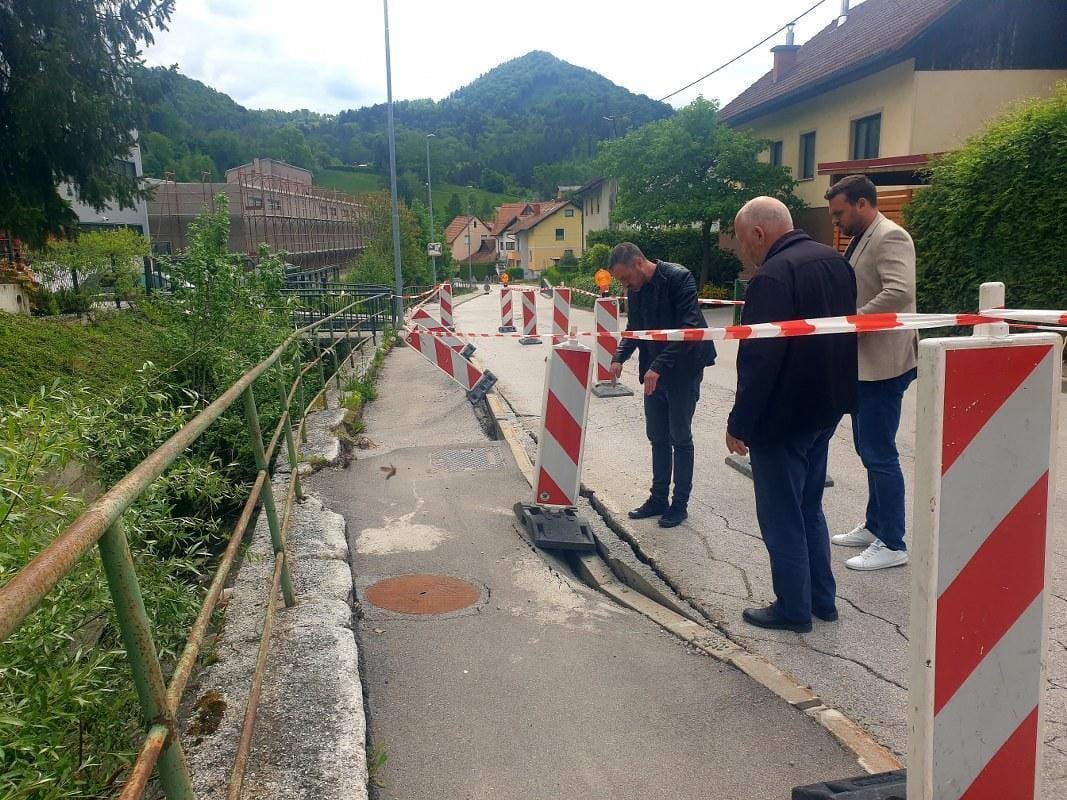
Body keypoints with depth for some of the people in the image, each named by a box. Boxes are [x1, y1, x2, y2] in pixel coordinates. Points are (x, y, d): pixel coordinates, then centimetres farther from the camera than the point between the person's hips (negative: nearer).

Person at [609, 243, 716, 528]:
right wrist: (620, 357, -5)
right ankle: (658, 499, 24)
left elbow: (688, 329, -24)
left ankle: (680, 504, 16)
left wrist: (659, 366, -28)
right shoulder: (635, 289, 3)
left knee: (680, 437, 4)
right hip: (654, 371, 7)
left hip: (683, 370, -6)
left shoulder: (678, 278, -19)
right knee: (657, 437, 12)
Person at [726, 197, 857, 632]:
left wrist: (740, 423, -17)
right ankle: (822, 598, 30)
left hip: (783, 416, -9)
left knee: (781, 514, 5)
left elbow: (759, 360, -24)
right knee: (809, 507, 20)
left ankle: (793, 608, 16)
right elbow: (849, 331, 17)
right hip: (826, 407, 9)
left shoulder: (772, 277, -21)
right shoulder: (834, 261, 8)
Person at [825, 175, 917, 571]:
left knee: (879, 453, -4)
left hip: (883, 364, -10)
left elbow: (899, 293, -27)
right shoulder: (861, 240, 16)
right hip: (863, 364, 10)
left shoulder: (890, 237, -14)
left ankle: (892, 544, 6)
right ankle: (874, 527, 30)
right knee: (869, 449, 17)